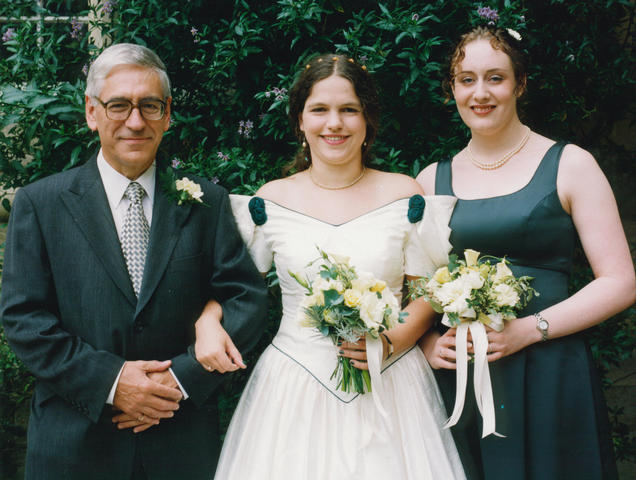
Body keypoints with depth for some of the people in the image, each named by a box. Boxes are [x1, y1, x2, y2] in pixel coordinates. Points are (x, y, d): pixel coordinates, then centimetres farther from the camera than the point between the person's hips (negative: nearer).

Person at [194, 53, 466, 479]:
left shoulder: (405, 196, 1)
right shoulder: (271, 201, 3)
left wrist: (392, 342, -13)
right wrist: (207, 322, -9)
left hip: (389, 384, 0)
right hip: (295, 390, 0)